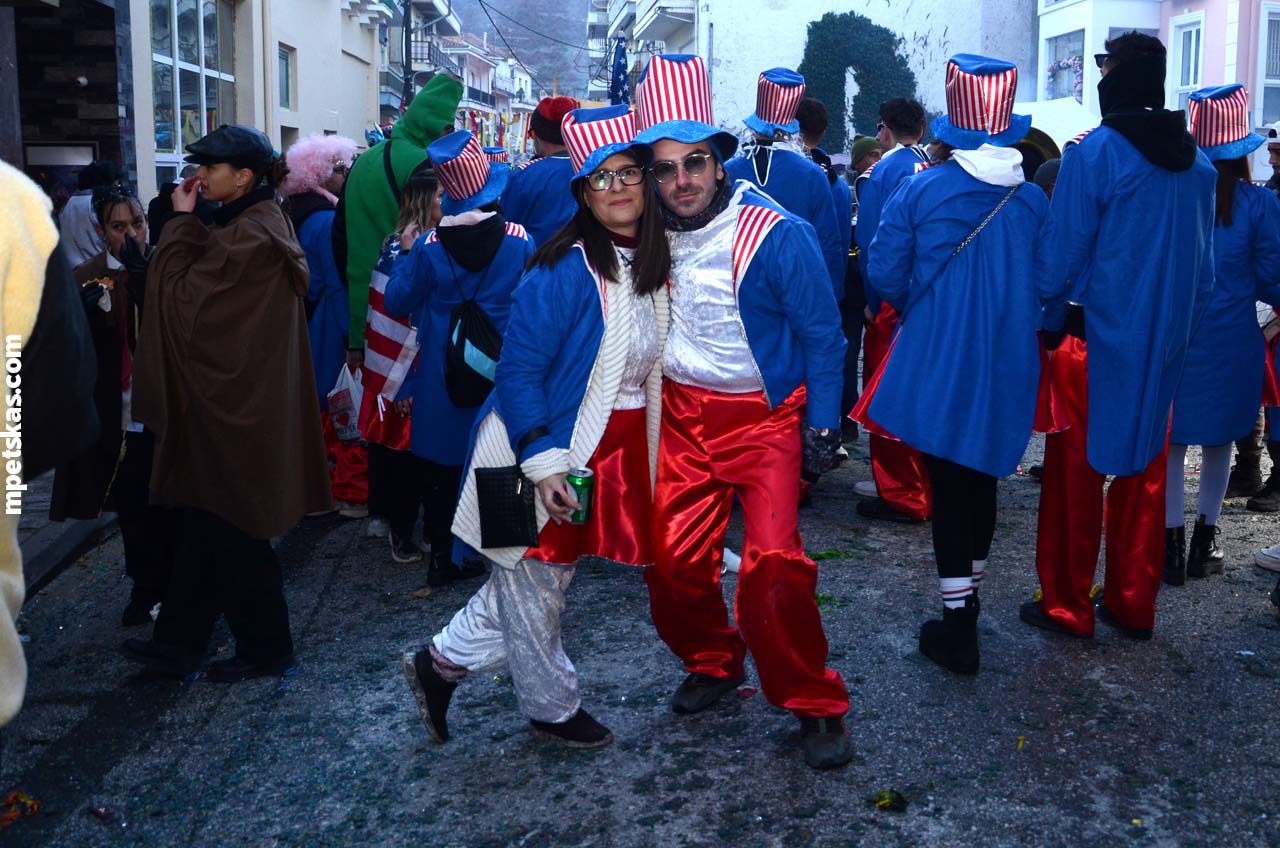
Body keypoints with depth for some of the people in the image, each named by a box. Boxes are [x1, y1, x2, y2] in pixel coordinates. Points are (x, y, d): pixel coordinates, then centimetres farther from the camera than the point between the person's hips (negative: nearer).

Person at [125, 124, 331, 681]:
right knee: (207, 527, 16)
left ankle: (265, 648, 20)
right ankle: (178, 644, 28)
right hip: (242, 398, 10)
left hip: (231, 406, -10)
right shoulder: (263, 223, 10)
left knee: (231, 532, 4)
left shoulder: (245, 237, -22)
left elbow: (182, 300, -19)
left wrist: (181, 223, -13)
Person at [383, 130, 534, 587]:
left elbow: (397, 303, -2)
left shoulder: (428, 247, -12)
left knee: (443, 464, 12)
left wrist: (404, 254, 10)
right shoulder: (520, 241, -9)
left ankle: (444, 555, 18)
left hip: (443, 374, -1)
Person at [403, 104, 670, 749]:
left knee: (538, 577, 18)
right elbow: (519, 369, -19)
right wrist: (543, 460, -24)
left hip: (617, 451, 8)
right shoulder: (564, 269, -18)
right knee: (535, 586, 10)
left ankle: (442, 662, 35)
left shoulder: (654, 266, 5)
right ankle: (553, 708, 32)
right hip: (547, 451, -7)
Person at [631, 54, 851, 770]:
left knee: (772, 563, -17)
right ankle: (713, 661, 32)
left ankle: (817, 705, 4)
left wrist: (821, 429, -9)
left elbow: (823, 336, -7)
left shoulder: (776, 234, -13)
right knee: (671, 561, 2)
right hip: (681, 414, 5)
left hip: (765, 415, -4)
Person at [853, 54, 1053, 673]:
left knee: (948, 485, 4)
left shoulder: (919, 191, -10)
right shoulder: (1033, 200, -2)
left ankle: (957, 627, 5)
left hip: (935, 361, -3)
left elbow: (884, 273, -9)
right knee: (983, 475, 20)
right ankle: (968, 595, 36)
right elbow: (1054, 283, 0)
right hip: (1007, 368, 3)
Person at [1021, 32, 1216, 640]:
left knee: (1077, 467, 4)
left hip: (1097, 338, -5)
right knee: (1145, 468, 12)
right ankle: (1133, 605, 21)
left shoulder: (1094, 152, -11)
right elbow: (1204, 266, 11)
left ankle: (1067, 606, 11)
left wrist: (1048, 326, -3)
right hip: (1163, 344, 6)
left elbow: (1061, 253, -13)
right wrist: (1178, 324, 18)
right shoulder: (1197, 162, 8)